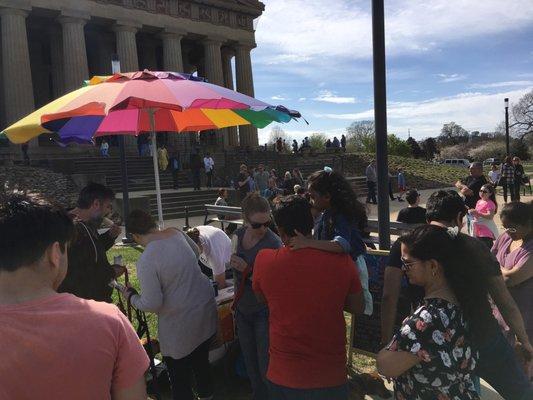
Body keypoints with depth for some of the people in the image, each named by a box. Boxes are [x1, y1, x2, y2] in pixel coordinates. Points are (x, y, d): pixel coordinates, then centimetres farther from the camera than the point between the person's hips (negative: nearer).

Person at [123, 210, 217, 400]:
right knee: (201, 362, 27)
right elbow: (196, 253, 14)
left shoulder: (146, 261, -24)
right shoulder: (176, 233, -5)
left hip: (181, 326, -7)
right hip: (206, 311, 7)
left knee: (180, 377, 12)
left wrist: (131, 297, -1)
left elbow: (152, 304, -19)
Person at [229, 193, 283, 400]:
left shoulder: (273, 243, -25)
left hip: (263, 313, -6)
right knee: (250, 365, 23)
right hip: (242, 310, 6)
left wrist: (248, 271, -31)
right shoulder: (238, 235, -5)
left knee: (266, 368, 7)